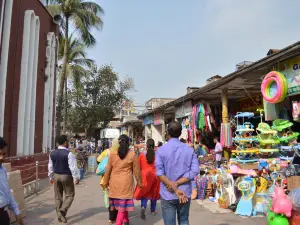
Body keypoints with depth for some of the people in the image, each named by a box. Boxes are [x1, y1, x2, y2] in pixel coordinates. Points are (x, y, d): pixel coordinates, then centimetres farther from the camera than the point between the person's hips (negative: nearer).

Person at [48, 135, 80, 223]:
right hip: (66, 176, -5)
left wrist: (51, 177, 20)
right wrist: (76, 178, -8)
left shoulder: (52, 153, 0)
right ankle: (62, 210, -8)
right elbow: (73, 167, -18)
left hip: (56, 176, 5)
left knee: (58, 196, 15)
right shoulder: (69, 154, -19)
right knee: (69, 195, 9)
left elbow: (50, 166, 9)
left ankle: (59, 214, 21)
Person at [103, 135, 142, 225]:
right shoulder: (132, 155, -6)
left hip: (114, 182, 3)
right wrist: (139, 182, 12)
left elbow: (108, 169, 2)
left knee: (121, 204, 18)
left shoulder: (112, 154, -2)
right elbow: (136, 170, 0)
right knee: (123, 204, 4)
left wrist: (105, 181, 13)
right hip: (126, 182, -3)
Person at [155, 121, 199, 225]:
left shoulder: (160, 150, -7)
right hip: (185, 193, 3)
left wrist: (175, 189, -16)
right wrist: (177, 183, -12)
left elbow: (160, 174, -15)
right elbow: (194, 171, -9)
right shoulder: (189, 150, 0)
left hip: (167, 195, -2)